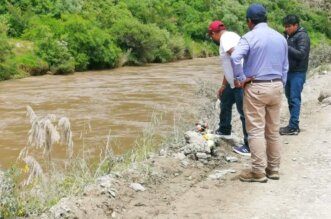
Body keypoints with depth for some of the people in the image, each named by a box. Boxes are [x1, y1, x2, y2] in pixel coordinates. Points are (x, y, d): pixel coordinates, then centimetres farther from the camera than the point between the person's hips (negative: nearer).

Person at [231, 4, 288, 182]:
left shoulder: (249, 37, -9)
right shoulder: (280, 38, 10)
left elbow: (235, 57, -26)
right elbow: (285, 66, 15)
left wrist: (240, 79, -16)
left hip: (256, 88, -6)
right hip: (276, 87, 6)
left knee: (256, 130, -2)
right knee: (273, 130, 12)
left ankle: (258, 172, 0)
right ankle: (273, 169, 19)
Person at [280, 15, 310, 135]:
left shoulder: (302, 36, -10)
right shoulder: (288, 35, 13)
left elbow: (301, 54, -20)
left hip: (298, 73, -8)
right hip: (288, 71, 8)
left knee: (294, 99, -7)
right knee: (290, 98, 10)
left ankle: (293, 127, -5)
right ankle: (293, 124, 16)